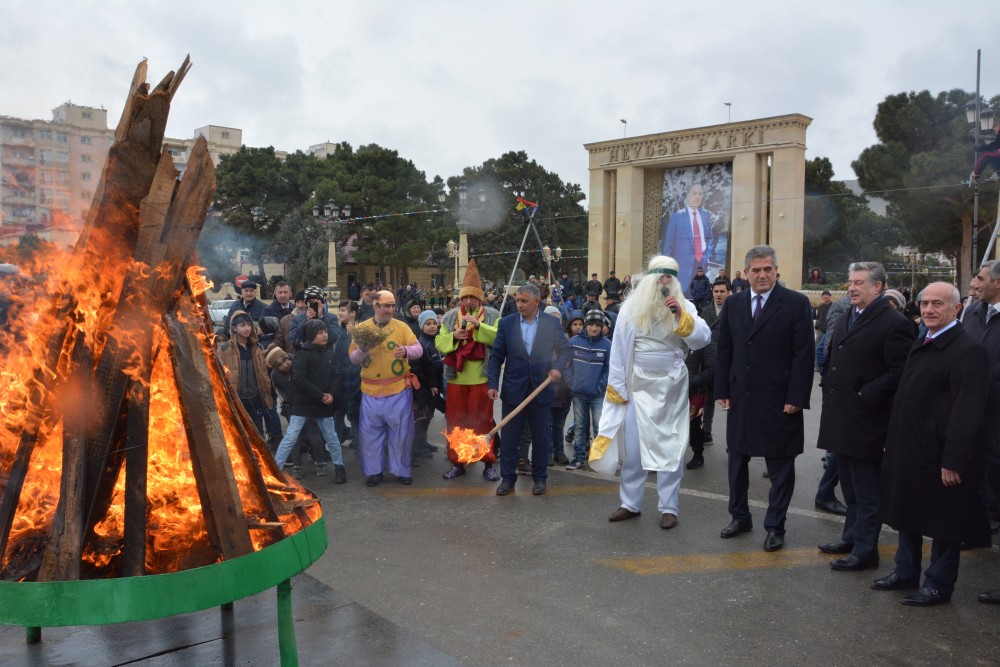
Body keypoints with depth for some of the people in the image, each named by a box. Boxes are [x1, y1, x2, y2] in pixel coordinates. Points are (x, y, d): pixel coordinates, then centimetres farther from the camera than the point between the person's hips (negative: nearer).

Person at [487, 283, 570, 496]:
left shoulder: (551, 324, -1)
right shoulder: (506, 323, 0)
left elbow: (564, 350, 6)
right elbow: (496, 357, 1)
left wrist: (558, 367, -13)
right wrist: (493, 384, -7)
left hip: (541, 389, 0)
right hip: (513, 390, 0)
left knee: (540, 437, 9)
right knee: (508, 437, 5)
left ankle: (540, 478, 23)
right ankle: (507, 478, 17)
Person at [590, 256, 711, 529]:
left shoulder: (684, 306, 1)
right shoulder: (631, 308, 1)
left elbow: (703, 339, -10)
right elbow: (619, 351, 1)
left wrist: (681, 316, -21)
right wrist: (616, 388, -1)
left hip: (672, 388, 0)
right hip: (638, 386, 1)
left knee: (671, 449, 4)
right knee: (633, 447, 8)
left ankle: (668, 508, 15)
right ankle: (630, 503, 21)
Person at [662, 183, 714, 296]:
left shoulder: (706, 215, 12)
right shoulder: (677, 216, 0)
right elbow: (669, 241, 0)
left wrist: (708, 255, 6)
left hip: (703, 262, 4)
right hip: (684, 263, -4)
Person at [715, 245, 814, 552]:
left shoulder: (796, 303, -7)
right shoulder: (733, 304, 5)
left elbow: (804, 354, -9)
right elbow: (724, 350, 9)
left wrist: (796, 398, -14)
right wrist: (722, 391, 4)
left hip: (778, 400, -4)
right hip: (740, 397, 4)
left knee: (780, 466, 8)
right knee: (737, 460, 14)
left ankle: (775, 526, 21)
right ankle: (740, 517, 31)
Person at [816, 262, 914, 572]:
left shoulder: (894, 323, -13)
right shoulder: (845, 319, 14)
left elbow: (898, 372, -18)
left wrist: (865, 396, -20)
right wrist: (830, 389, 12)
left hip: (866, 420, -8)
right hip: (841, 418, 8)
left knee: (866, 491, 2)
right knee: (850, 486, 20)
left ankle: (865, 550, 12)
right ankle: (852, 537, 33)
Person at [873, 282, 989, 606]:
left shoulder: (968, 351, -17)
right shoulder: (921, 344, 11)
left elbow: (968, 411, -21)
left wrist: (953, 461, -22)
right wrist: (894, 443, 13)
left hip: (938, 456, -8)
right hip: (908, 450, 9)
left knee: (943, 522, 7)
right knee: (907, 512, 19)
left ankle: (938, 585, 22)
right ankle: (906, 571, 35)